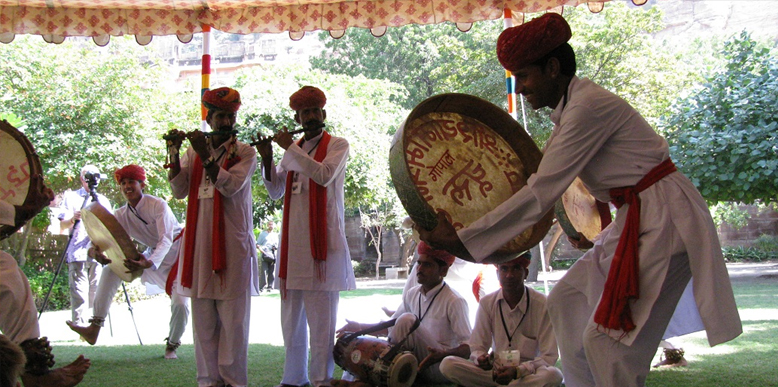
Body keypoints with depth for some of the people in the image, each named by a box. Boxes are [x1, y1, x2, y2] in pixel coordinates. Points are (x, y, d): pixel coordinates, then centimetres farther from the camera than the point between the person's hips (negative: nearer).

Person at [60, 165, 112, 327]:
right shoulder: (72, 197, 11)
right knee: (79, 292, -10)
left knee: (97, 291, 1)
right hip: (78, 252, -3)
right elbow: (63, 224, 3)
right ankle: (79, 326, -9)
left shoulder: (103, 200, 20)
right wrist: (73, 219, -19)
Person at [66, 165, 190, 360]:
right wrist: (96, 252, -38)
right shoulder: (122, 215, -3)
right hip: (153, 255, 5)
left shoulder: (157, 205, -21)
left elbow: (166, 240, -30)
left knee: (180, 303, -22)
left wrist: (149, 263, -49)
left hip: (178, 251, -5)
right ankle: (95, 327, -17)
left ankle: (172, 344, 10)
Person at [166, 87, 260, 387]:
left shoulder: (245, 152, 4)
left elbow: (232, 186, -14)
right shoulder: (193, 152, 13)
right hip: (199, 243, 3)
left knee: (232, 318, -2)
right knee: (203, 319, 5)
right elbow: (179, 191, 1)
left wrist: (206, 156, -20)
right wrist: (173, 153, -10)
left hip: (232, 244, -3)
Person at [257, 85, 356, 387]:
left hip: (322, 240, -5)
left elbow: (324, 175, -17)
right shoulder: (294, 149, 17)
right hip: (293, 241, 5)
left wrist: (290, 147, -11)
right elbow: (275, 191, 16)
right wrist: (267, 158, 1)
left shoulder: (337, 145, 2)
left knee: (321, 316, -6)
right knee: (291, 316, 8)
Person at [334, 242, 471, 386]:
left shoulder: (454, 301, -12)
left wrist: (443, 355, -36)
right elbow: (392, 328, 21)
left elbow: (468, 347, -17)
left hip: (441, 372, -7)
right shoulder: (412, 294, 9)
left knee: (407, 320, -25)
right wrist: (359, 327, 10)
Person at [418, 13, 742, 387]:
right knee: (566, 301, 15)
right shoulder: (569, 109, 11)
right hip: (636, 218, 10)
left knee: (605, 340, -11)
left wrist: (460, 239, -23)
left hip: (663, 219, -10)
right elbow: (545, 176, 23)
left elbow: (541, 193, -24)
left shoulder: (588, 106, -19)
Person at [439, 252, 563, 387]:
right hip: (495, 370, 2)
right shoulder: (487, 303, 2)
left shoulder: (542, 304, -8)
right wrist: (481, 359, -21)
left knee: (553, 375, -38)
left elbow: (549, 357, -9)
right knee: (447, 364, -22)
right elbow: (476, 348, 4)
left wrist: (517, 370, -26)